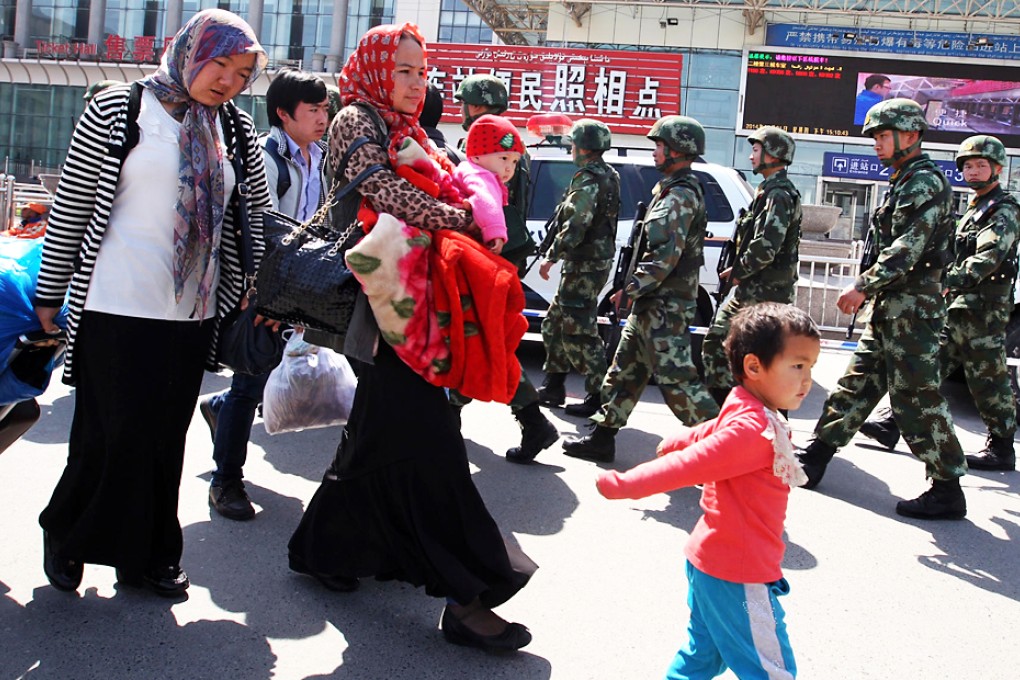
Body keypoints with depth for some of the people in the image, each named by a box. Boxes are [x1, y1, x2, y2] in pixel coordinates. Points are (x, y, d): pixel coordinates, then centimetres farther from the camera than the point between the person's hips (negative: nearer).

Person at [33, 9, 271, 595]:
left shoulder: (236, 130, 8)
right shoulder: (120, 108, -5)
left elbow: (259, 211, 12)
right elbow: (71, 205, -3)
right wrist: (50, 293, 0)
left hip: (192, 313, 4)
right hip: (116, 308, -4)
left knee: (166, 439, 11)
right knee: (114, 434, 2)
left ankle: (148, 554, 26)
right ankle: (66, 535, 27)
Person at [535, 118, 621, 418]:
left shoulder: (589, 180, -17)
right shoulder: (608, 175, 14)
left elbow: (575, 227, -25)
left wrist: (551, 256, -17)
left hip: (585, 266, -11)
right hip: (597, 258, 11)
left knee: (578, 332, -6)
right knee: (555, 324, 18)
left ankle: (599, 395, 0)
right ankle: (553, 387, 26)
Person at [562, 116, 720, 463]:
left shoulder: (680, 196, -16)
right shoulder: (675, 190, 17)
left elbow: (665, 256, -24)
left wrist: (631, 288, -18)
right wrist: (636, 289, 18)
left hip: (665, 305, -11)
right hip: (654, 303, 11)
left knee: (675, 377, -9)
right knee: (626, 370, 14)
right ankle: (602, 437, 22)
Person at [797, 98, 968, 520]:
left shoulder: (925, 182, -13)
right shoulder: (903, 182, 18)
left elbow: (908, 248, -23)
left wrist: (862, 285, -22)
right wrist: (870, 290, 19)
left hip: (913, 305, -10)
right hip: (890, 304, 10)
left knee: (916, 397, -7)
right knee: (857, 381, 13)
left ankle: (947, 491, 1)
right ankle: (814, 459, 21)